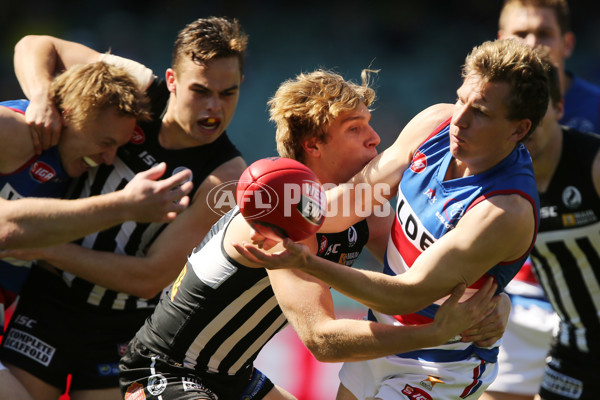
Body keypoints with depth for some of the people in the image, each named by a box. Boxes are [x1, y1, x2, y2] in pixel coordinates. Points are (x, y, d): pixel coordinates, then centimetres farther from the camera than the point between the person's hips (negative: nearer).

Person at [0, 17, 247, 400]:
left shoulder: (226, 176, -16)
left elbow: (151, 276, -19)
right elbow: (36, 46, 4)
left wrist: (45, 247, -21)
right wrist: (42, 98, -19)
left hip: (126, 326, -1)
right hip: (50, 298, 1)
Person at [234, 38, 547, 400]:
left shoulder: (506, 211, -32)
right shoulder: (436, 123, -10)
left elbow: (408, 295, -31)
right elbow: (360, 192, -2)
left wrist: (309, 264, -38)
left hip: (441, 370, -7)